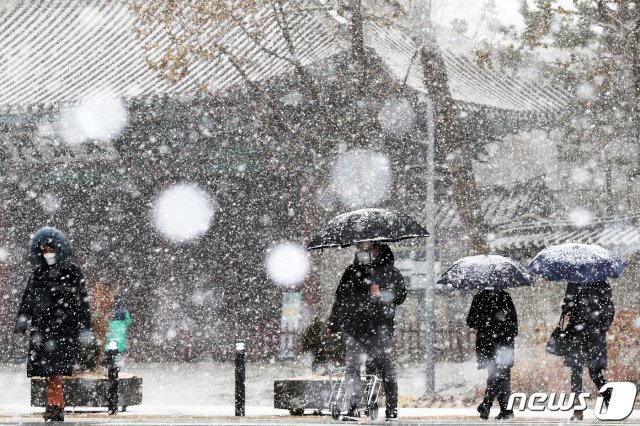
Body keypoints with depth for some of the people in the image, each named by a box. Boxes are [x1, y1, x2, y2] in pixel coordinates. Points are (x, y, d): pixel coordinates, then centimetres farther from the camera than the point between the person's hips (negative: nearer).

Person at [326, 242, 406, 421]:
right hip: (355, 328, 3)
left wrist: (381, 295, -20)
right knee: (352, 367, -6)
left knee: (385, 367, 0)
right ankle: (353, 408, -5)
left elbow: (400, 295, -3)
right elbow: (340, 299, 21)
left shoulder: (390, 272, 4)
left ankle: (392, 408, 10)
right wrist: (332, 324, 22)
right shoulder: (352, 272, 15)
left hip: (379, 330, -3)